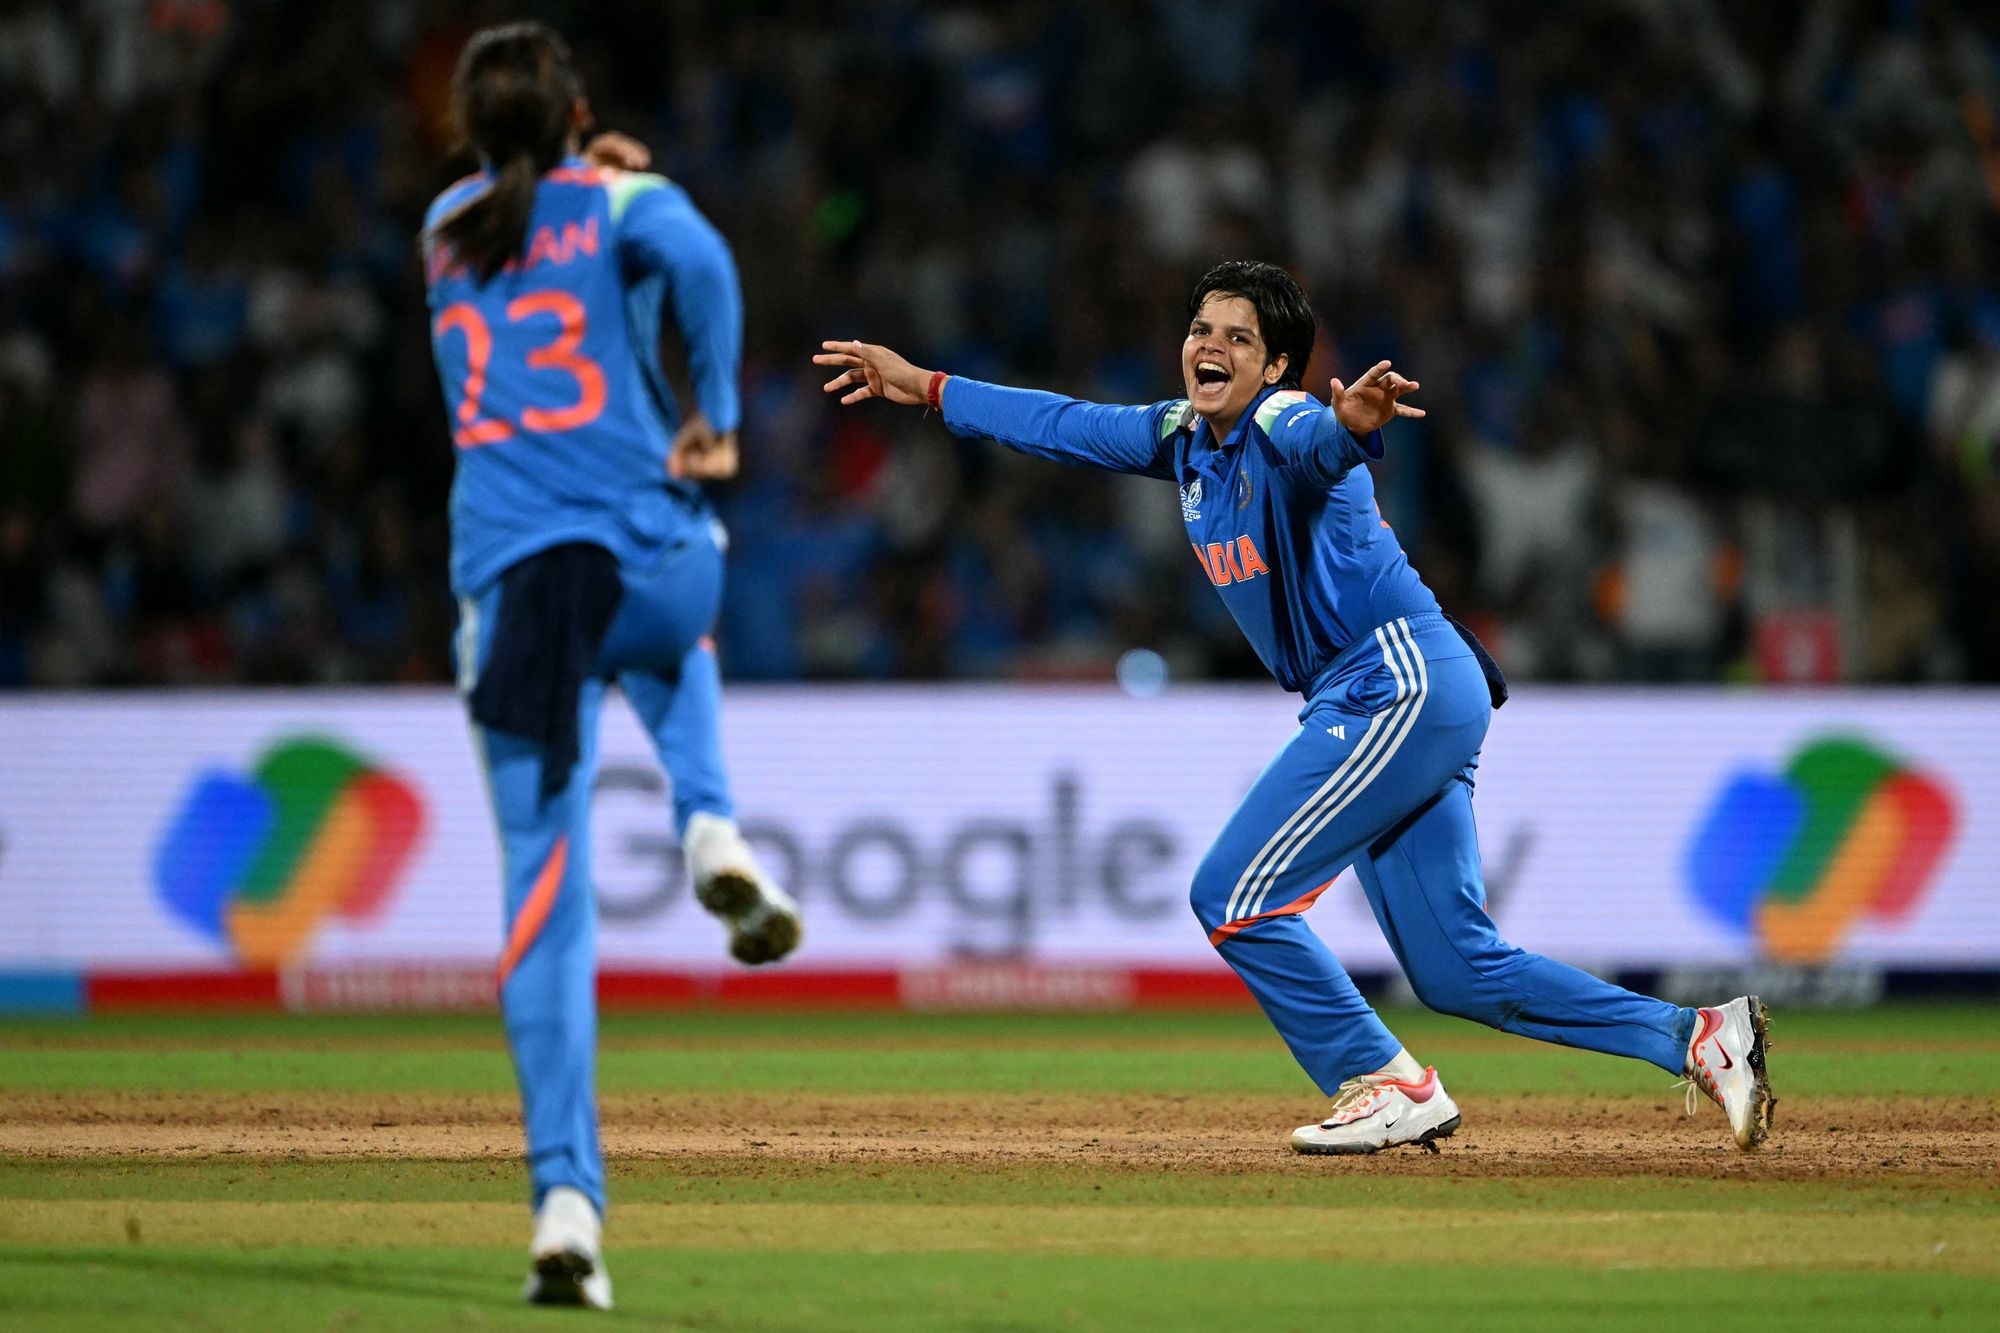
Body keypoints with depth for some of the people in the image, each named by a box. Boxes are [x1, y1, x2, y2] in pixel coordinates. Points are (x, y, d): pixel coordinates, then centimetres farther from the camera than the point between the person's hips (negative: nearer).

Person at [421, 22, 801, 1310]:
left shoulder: (449, 228, 18)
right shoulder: (617, 200, 5)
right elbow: (696, 260, -17)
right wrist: (716, 416, -9)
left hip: (508, 574, 1)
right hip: (648, 561, -1)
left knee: (546, 902, 0)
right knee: (666, 645, 39)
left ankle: (567, 1194, -13)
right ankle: (712, 832, 9)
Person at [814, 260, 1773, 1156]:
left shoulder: (1286, 428, -14)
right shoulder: (1185, 436, 13)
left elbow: (1323, 441, -39)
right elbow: (1067, 426, 26)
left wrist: (1354, 419, -62)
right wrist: (925, 388, 29)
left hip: (1400, 686, -9)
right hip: (1394, 708, 9)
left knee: (1233, 896, -8)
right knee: (1456, 971, 5)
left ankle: (1386, 1085, 0)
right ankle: (1695, 1038, 4)